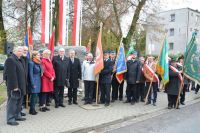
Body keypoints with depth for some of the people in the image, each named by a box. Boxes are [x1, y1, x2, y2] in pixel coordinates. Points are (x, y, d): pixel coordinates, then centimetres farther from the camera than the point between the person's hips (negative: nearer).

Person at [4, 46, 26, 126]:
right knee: (12, 102, -1)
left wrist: (23, 86, 15)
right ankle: (10, 119, 9)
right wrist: (14, 86, -23)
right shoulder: (10, 60, -15)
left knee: (19, 102, 17)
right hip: (14, 86, -10)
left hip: (20, 86, 10)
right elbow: (11, 74, -22)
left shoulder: (19, 60, 15)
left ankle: (17, 116, 30)